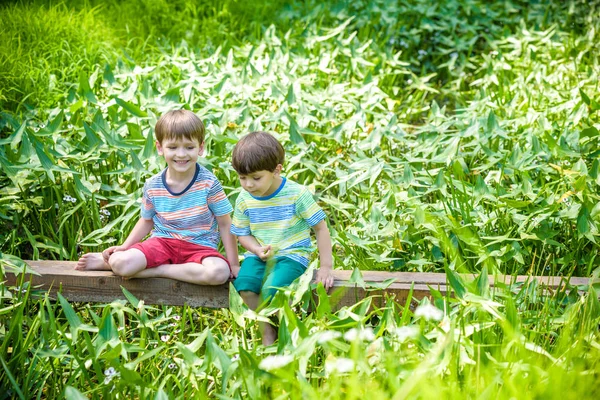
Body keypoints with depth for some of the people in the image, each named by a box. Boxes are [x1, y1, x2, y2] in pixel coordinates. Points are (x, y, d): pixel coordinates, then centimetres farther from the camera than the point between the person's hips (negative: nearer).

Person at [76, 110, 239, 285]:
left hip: (199, 247, -1)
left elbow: (225, 225, -4)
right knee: (121, 263, -29)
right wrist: (124, 247, 5)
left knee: (219, 272, -35)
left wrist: (234, 264, -7)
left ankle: (156, 270, -19)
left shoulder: (209, 183, -10)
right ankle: (111, 260, 10)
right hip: (162, 242, 1)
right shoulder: (153, 186, -1)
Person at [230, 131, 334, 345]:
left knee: (272, 289, -31)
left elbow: (321, 228, -5)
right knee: (244, 285, -27)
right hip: (258, 255, 4)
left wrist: (326, 267, -8)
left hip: (292, 254, -4)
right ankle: (267, 332, -5)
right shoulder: (244, 200, -1)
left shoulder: (297, 194, -12)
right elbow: (243, 234, 9)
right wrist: (258, 250, -14)